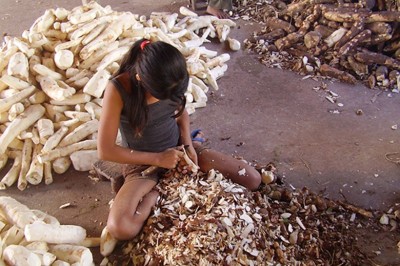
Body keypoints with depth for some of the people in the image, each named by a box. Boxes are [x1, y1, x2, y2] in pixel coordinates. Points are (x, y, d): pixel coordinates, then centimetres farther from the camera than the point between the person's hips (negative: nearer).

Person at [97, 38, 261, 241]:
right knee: (120, 229, -31)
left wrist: (188, 144, -11)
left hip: (178, 148, 3)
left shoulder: (170, 81, -16)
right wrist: (158, 159, -20)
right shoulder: (118, 89, -28)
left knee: (252, 179, -6)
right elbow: (105, 150, -22)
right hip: (143, 162, -3)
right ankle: (157, 192, -2)